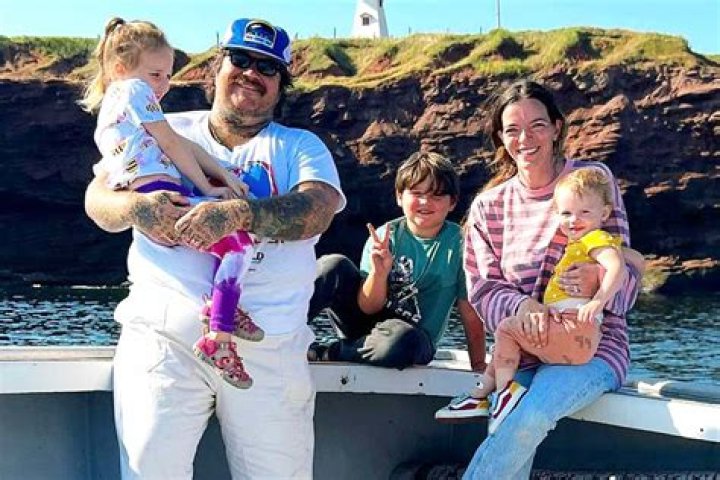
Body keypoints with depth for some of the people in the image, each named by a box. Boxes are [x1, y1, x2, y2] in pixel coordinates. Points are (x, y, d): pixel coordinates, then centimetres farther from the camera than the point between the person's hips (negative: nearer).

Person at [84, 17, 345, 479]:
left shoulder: (300, 146, 12)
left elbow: (316, 210, -9)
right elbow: (97, 198, 8)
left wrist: (238, 212, -27)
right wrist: (136, 207, -16)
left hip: (269, 345, 0)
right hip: (163, 334, 0)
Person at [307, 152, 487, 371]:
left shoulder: (458, 245, -9)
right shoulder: (384, 237, -6)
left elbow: (471, 314, -5)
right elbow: (368, 308, -9)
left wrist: (479, 368, -9)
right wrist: (380, 272, -27)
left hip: (411, 341, -2)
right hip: (368, 321, 2)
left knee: (402, 338, -39)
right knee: (334, 266, -19)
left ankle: (320, 354, -20)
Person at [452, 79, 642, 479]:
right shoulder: (488, 206, 6)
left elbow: (627, 273, -2)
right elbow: (483, 288, 1)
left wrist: (597, 280, -26)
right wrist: (522, 306, -21)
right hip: (521, 346, 2)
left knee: (531, 415, -32)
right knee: (509, 445, -25)